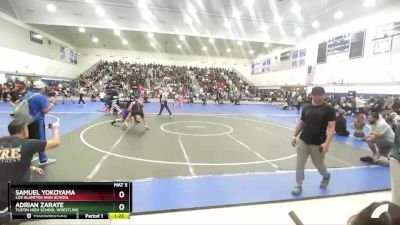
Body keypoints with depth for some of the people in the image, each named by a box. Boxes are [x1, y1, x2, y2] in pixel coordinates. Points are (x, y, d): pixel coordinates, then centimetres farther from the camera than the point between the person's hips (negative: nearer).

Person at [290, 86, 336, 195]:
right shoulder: (306, 108, 4)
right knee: (299, 163, 1)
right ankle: (298, 185, 16)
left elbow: (332, 127, -12)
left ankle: (326, 176, 49)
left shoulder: (329, 109, -7)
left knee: (319, 164, 16)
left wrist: (327, 143, -22)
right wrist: (294, 136, 8)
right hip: (302, 141, 3)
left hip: (318, 143, -3)